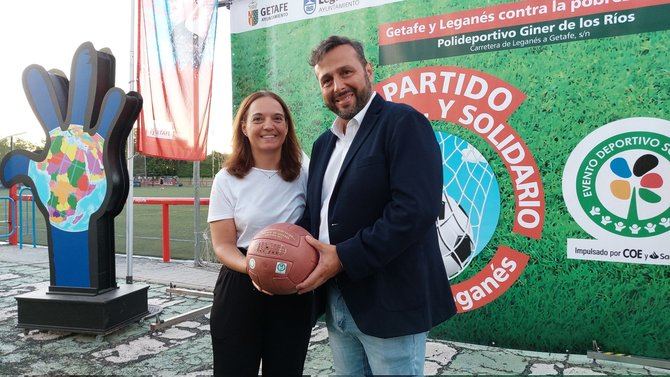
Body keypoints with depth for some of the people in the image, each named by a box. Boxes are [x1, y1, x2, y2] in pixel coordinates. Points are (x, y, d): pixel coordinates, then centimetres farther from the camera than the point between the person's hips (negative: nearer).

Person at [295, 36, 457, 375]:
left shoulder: (403, 122, -10)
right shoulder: (323, 143, 14)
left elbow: (416, 209, -22)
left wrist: (344, 258, -19)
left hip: (389, 306, -7)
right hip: (336, 305, 7)